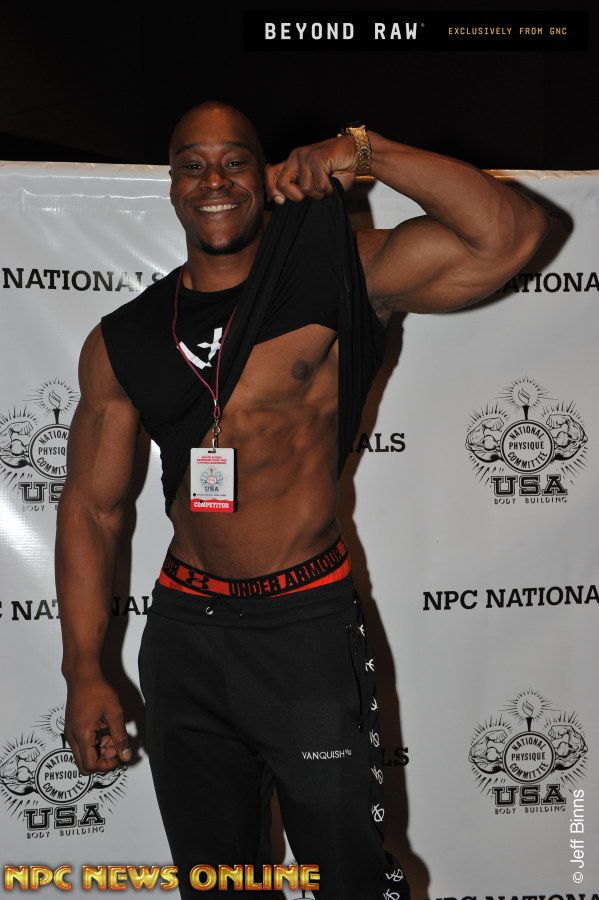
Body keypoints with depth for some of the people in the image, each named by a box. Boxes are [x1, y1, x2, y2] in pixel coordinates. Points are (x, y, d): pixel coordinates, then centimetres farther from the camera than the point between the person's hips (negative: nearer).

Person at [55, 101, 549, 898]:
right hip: (183, 631, 4)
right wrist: (84, 672, 0)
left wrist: (367, 151, -22)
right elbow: (91, 505, 5)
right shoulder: (123, 342, 3)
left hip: (308, 625, -3)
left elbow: (511, 234, -16)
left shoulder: (336, 278, -7)